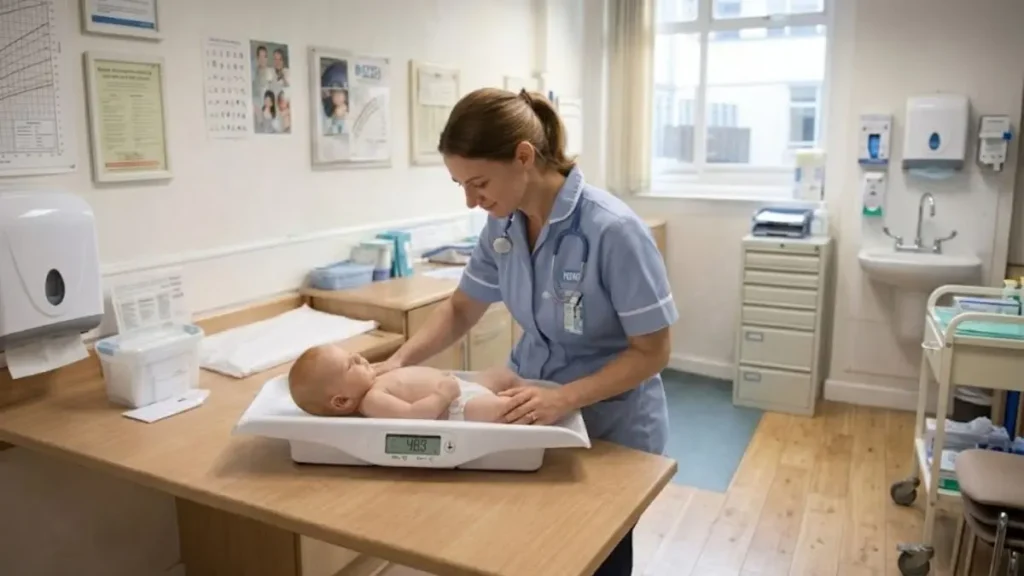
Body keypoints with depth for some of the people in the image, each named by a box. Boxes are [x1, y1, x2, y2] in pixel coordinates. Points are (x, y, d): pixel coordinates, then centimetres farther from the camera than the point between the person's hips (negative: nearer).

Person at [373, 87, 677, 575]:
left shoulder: (613, 230, -27)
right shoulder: (504, 225, -8)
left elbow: (651, 352, -21)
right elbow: (461, 309, 4)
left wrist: (564, 399, -33)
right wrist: (400, 360, -12)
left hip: (609, 427, -4)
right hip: (532, 414, 5)